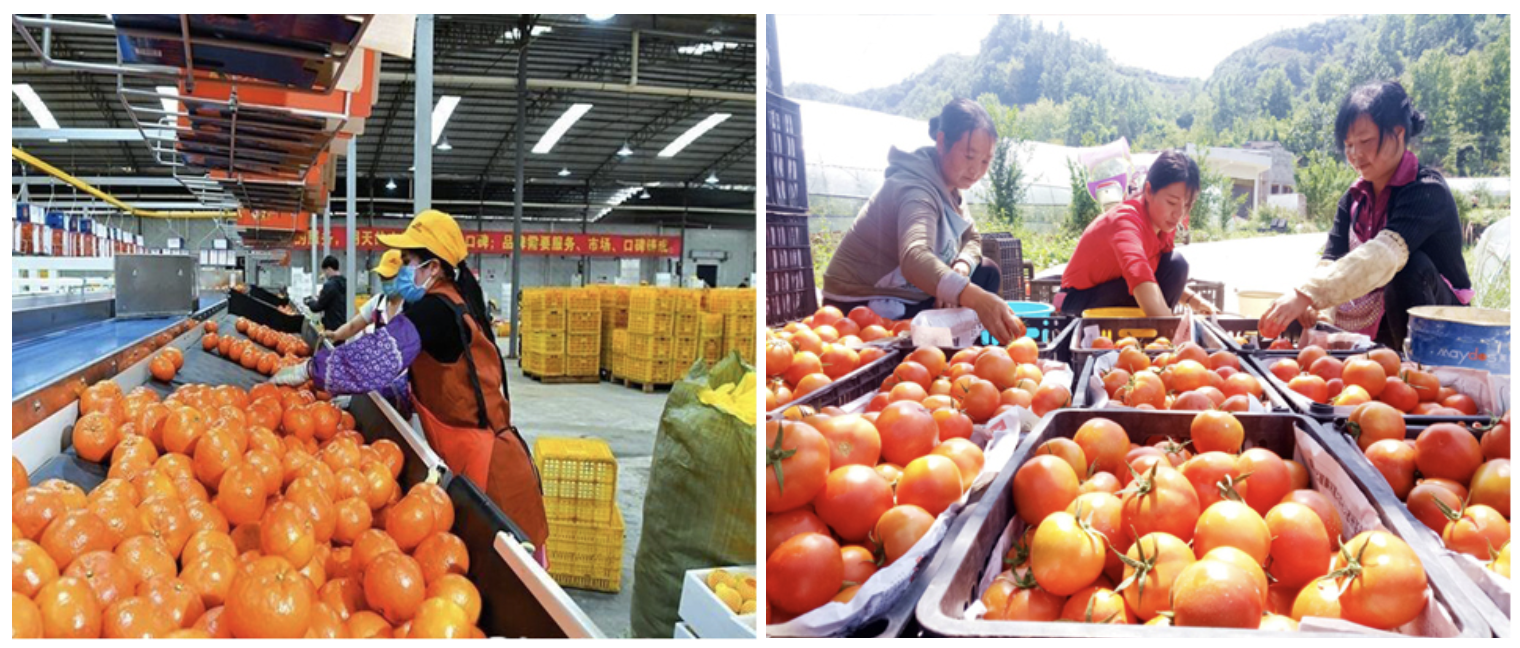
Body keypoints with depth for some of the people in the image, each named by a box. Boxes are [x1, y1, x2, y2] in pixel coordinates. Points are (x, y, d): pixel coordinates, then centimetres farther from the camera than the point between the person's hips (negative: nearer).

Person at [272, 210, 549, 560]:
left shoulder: (435, 311, -16)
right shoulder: (451, 303, 13)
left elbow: (379, 356, -25)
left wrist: (308, 370, -17)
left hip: (486, 465, -9)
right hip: (481, 455, 9)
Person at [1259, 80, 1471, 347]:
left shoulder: (1428, 192, -19)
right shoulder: (1354, 199, 4)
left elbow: (1383, 256, -36)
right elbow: (1330, 262, -8)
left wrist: (1307, 295, -48)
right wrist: (1307, 307, -32)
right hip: (1375, 330, 6)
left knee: (1410, 265, -32)